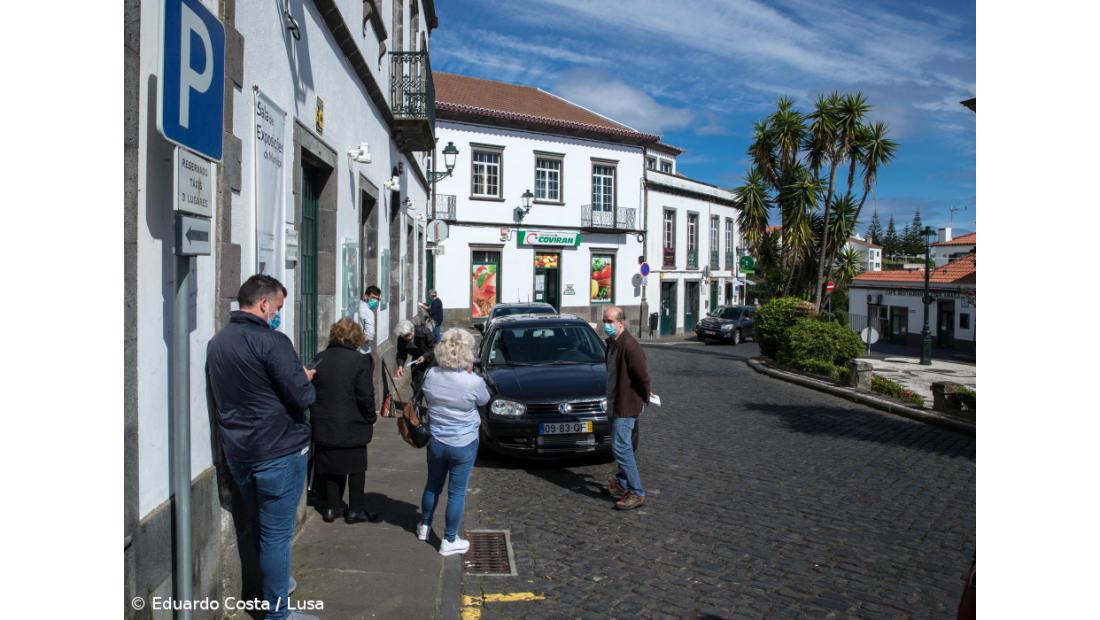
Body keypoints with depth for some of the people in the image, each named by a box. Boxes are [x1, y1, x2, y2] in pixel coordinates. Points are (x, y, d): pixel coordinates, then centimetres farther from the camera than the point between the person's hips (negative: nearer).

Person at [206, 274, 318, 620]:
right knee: (277, 534, 2)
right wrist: (306, 378, 1)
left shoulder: (216, 342, 7)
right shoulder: (271, 341, -19)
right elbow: (303, 397, -21)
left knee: (258, 528, 22)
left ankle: (272, 586, 40)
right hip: (279, 451, -8)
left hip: (237, 452, 8)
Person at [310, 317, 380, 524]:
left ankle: (332, 506, 24)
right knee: (356, 468, 10)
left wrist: (317, 417, 16)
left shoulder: (319, 359, 0)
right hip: (352, 427, -4)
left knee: (331, 465, 17)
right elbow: (366, 396, -15)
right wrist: (371, 418, 1)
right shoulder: (360, 360, -14)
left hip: (324, 427, 4)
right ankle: (355, 509, 16)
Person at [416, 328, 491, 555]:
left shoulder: (431, 375, -13)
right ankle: (449, 541, 20)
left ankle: (424, 526, 43)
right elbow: (483, 401, -2)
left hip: (436, 441, 4)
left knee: (432, 485, 24)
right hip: (463, 445, -4)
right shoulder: (473, 382, -24)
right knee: (457, 492, 10)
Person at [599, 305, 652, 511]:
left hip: (627, 405, -10)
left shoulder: (630, 346, -23)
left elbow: (643, 377, -20)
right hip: (615, 403, 10)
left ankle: (636, 493, -3)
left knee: (621, 447, -10)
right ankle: (621, 484, 33)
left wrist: (644, 399, -6)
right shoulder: (612, 343, 9)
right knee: (621, 446, 19)